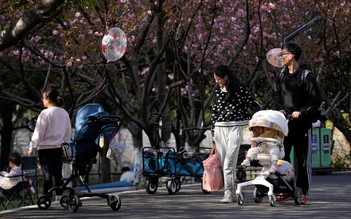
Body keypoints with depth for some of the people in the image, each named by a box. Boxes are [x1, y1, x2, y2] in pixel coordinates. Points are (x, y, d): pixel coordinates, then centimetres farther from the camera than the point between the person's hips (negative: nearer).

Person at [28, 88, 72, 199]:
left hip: (45, 148, -6)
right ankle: (59, 197, 12)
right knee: (58, 174, 11)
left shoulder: (45, 113, -13)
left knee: (47, 174, -4)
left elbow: (38, 132, -11)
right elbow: (68, 132, 13)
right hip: (58, 148, 6)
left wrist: (32, 147, -3)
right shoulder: (64, 113, 7)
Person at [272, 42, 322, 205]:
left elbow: (316, 100, -8)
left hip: (302, 124, -5)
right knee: (281, 158, 6)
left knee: (303, 159, 0)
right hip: (284, 123, 6)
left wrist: (301, 112, -16)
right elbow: (275, 95, 14)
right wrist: (279, 109, -4)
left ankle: (302, 192, 4)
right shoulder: (281, 76, 10)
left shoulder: (306, 76, -7)